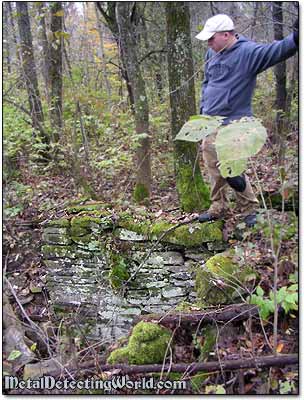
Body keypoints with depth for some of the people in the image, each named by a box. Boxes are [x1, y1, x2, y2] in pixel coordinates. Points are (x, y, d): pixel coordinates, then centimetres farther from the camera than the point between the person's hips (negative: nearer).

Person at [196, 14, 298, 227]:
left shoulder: (248, 52, -12)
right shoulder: (212, 53, 10)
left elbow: (277, 50, -29)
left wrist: (295, 39, -49)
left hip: (232, 125, -7)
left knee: (232, 169, -6)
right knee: (213, 168, 12)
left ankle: (250, 209, 16)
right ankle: (218, 208, 29)